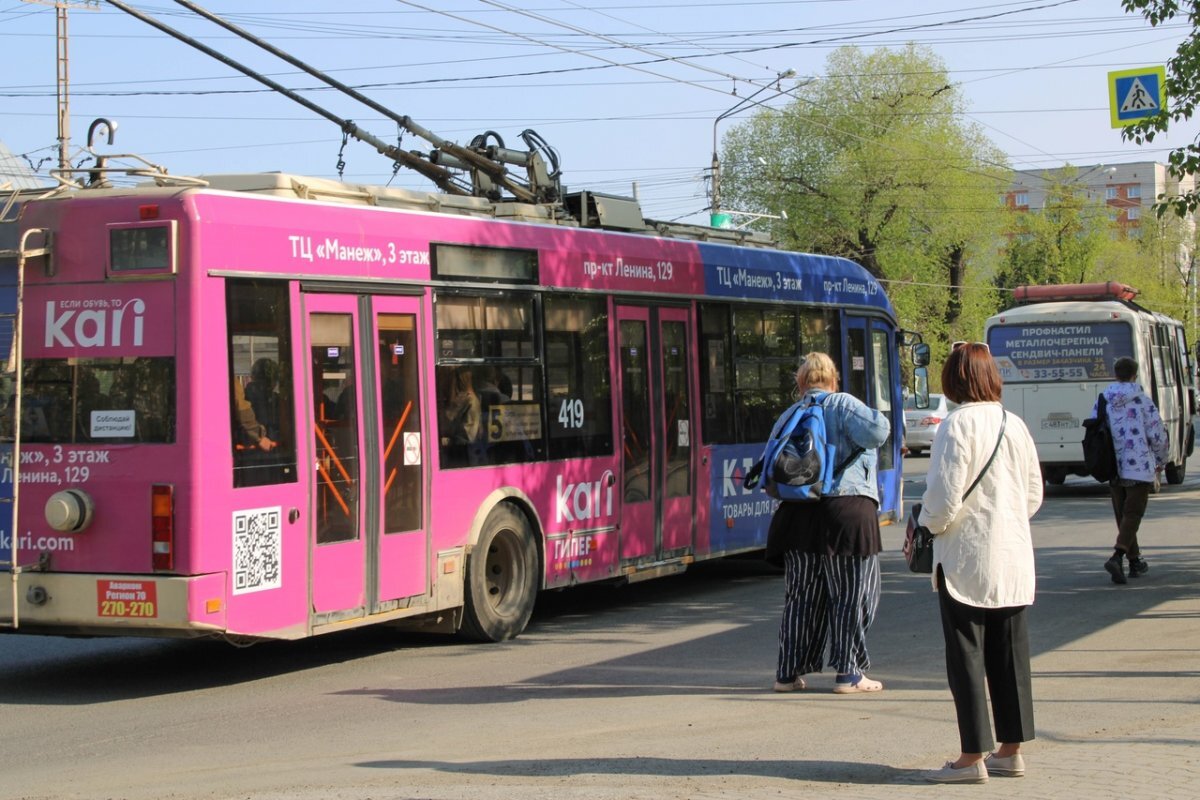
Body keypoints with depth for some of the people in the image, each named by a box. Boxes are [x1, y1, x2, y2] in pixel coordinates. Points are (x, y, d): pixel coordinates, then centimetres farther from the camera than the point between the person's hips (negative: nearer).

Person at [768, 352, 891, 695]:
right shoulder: (843, 404, -3)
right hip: (847, 509, -5)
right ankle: (848, 673, 5)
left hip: (799, 511, 5)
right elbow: (876, 432, -16)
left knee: (801, 597, 13)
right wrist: (875, 416, 3)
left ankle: (789, 672, 16)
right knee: (851, 596, 3)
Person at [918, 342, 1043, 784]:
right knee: (1008, 656, 12)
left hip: (967, 558, -6)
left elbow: (945, 497, -17)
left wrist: (928, 524, 2)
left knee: (966, 658, 0)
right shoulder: (1015, 425, 6)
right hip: (1013, 558, 6)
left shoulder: (957, 425, -15)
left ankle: (972, 757, 2)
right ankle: (1010, 751, 18)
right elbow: (1034, 494, 12)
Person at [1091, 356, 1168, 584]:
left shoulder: (1102, 401, 3)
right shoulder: (1143, 401, -8)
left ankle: (1135, 561, 24)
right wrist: (1161, 460, 10)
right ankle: (1117, 557, -24)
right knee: (1132, 515, -5)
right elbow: (1158, 436, -8)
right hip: (1140, 468, -4)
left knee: (1123, 516, 15)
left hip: (1113, 469, 4)